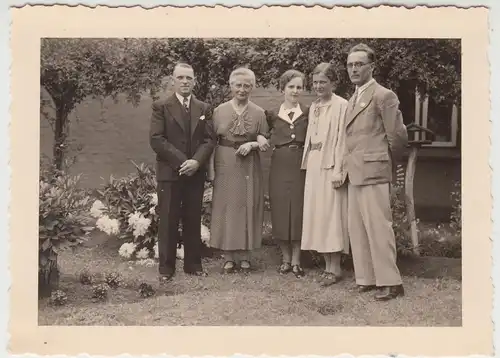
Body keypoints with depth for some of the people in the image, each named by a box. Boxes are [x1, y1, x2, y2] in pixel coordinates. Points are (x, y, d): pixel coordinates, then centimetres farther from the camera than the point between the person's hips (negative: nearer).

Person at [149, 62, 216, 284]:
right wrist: (181, 161, -15)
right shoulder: (161, 107, 1)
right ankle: (166, 268, 8)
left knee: (194, 221, 8)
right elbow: (156, 139, -8)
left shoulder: (204, 108, 12)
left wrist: (196, 161, -13)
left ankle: (193, 265, 18)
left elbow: (209, 139, 4)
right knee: (168, 222, 0)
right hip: (169, 172, -3)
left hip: (196, 172, 3)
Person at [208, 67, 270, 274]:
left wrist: (252, 144, -14)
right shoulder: (220, 110, 3)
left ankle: (244, 257, 14)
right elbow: (212, 141, 3)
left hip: (249, 167, 0)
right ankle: (229, 258, 11)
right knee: (226, 209, 2)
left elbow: (264, 142, 7)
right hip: (225, 166, 0)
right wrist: (211, 169, -5)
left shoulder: (259, 113, 4)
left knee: (248, 209, 3)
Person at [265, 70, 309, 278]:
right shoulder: (272, 115, 8)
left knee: (299, 211, 2)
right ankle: (286, 259, 16)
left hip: (301, 166, -1)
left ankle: (296, 261, 11)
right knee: (280, 212, 3)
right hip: (279, 167, 1)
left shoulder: (308, 113, 6)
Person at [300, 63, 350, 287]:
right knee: (317, 214, 8)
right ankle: (328, 266, 16)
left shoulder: (341, 105, -9)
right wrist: (307, 163, 11)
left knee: (331, 214, -4)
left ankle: (335, 268, 5)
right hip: (314, 164, 8)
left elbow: (342, 140, -13)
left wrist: (339, 171, -17)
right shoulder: (314, 107, 15)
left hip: (330, 165, -8)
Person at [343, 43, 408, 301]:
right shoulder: (353, 99, 18)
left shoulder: (383, 96, -8)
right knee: (357, 228, 9)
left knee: (378, 227, -7)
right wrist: (348, 167, 10)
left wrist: (386, 162, 5)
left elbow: (398, 136, -7)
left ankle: (390, 282, 1)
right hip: (355, 173, 8)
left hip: (373, 173, -8)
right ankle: (367, 277, 18)